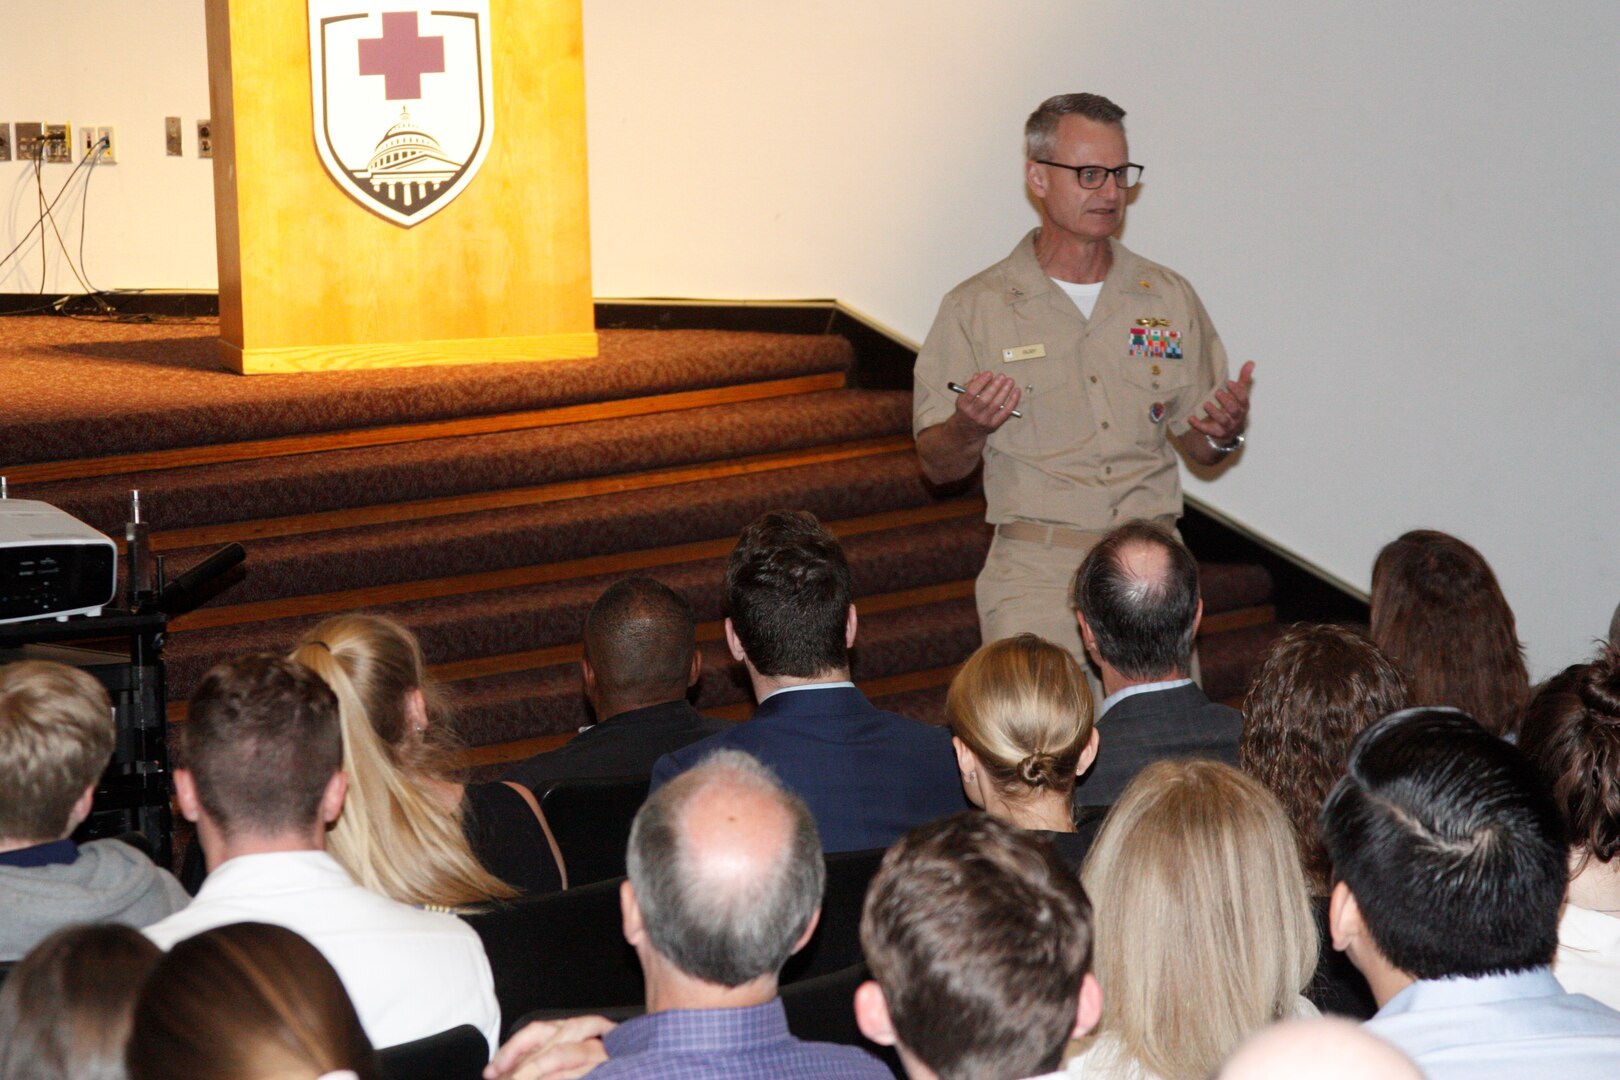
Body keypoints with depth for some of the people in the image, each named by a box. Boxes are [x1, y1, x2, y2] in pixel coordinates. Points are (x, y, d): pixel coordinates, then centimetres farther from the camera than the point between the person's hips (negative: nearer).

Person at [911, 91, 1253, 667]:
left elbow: (1197, 447, 16)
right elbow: (937, 463, 4)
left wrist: (1223, 432, -6)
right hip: (1036, 572, -3)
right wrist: (970, 428, -17)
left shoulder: (1170, 297, 12)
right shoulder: (975, 307, 3)